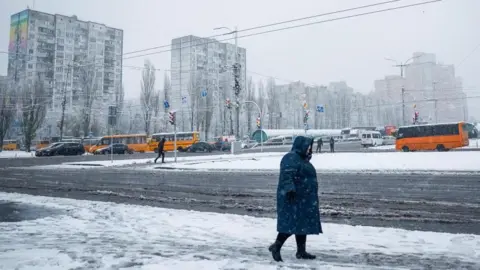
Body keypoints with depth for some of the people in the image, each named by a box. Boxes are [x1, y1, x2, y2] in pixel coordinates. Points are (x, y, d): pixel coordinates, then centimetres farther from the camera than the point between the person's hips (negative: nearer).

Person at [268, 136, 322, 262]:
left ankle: (301, 251, 18)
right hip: (293, 198, -10)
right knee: (291, 224, -11)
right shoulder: (290, 158, -14)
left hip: (303, 199, 10)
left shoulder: (302, 159, 18)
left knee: (303, 225, 11)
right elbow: (286, 176, -26)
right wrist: (290, 190, -37)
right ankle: (276, 246, 0)